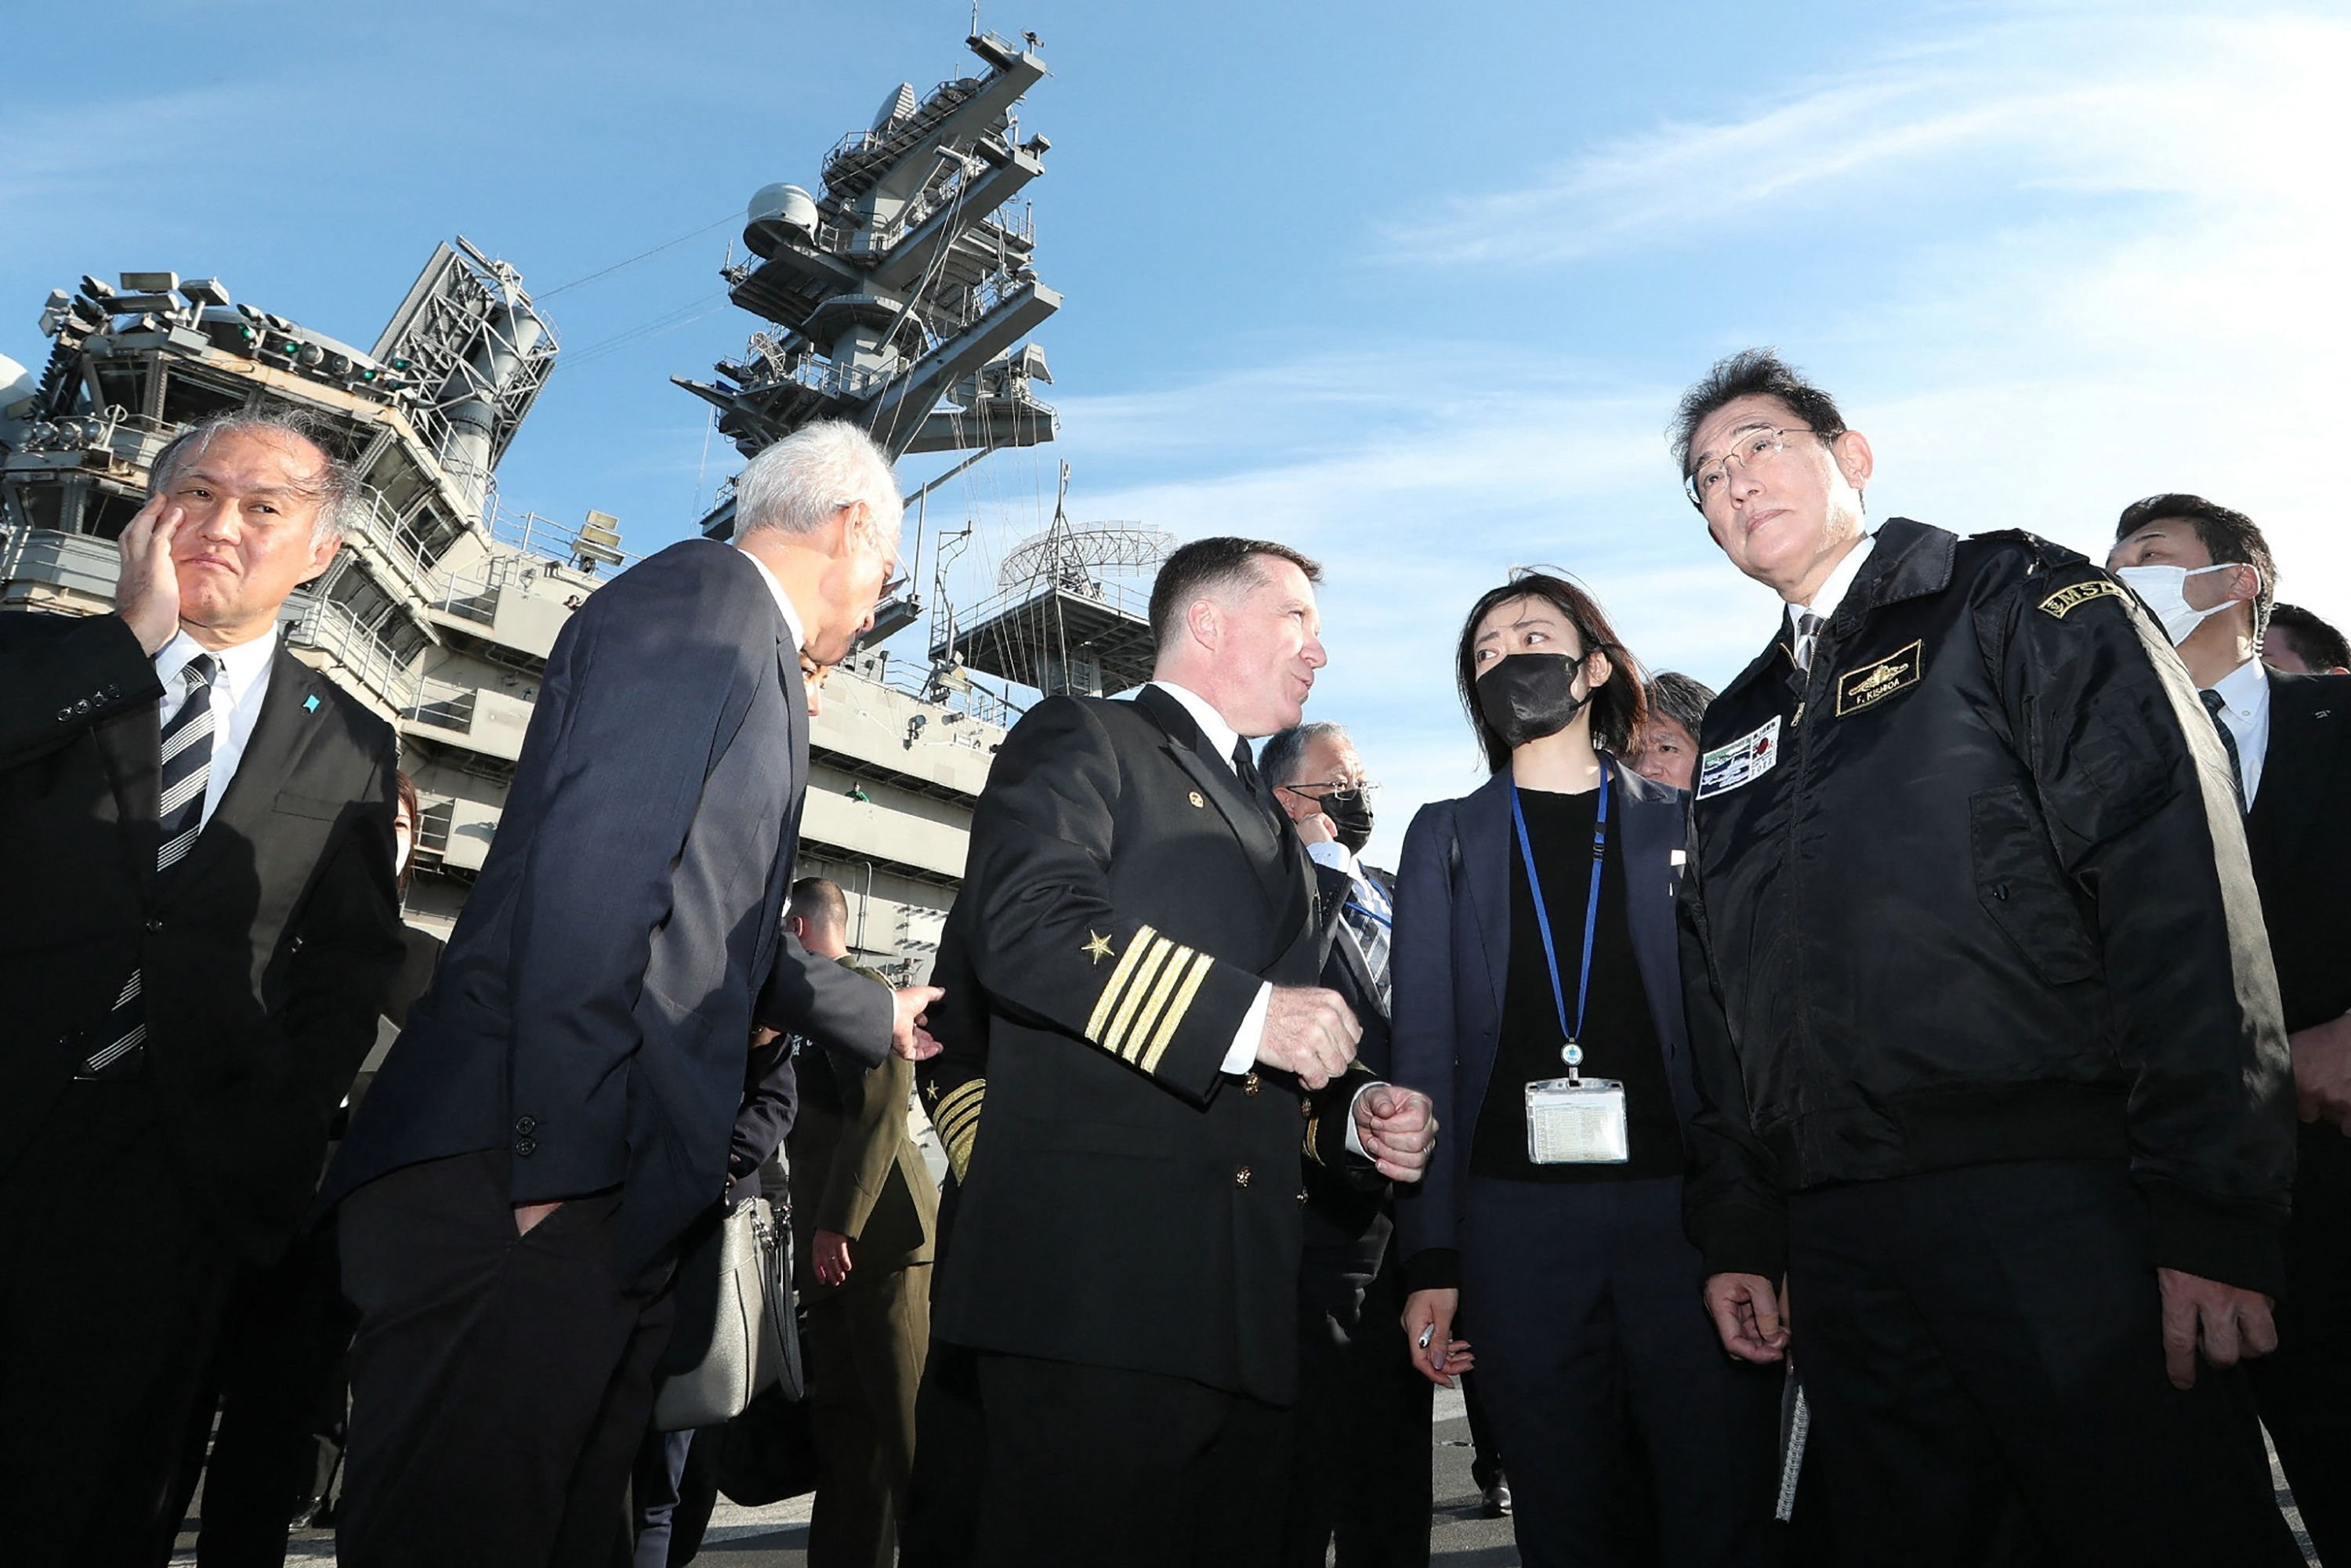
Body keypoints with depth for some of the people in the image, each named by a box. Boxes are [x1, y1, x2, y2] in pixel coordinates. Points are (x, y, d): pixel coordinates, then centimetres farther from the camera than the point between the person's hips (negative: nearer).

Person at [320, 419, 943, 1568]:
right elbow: (596, 869, -20)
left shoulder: (743, 652, 24)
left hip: (600, 1198, 10)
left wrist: (881, 1018, 43)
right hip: (516, 1181, -10)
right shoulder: (699, 595, -6)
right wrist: (556, 1162, -24)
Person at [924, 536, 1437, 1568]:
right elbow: (1023, 922, -17)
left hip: (1245, 1302, 8)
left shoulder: (1270, 827, 27)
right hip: (1095, 1279, -8)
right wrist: (1246, 1012, -20)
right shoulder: (1081, 739, 3)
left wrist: (1353, 1113, 11)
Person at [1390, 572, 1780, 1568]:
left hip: (1686, 1203, 0)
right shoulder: (1445, 838, 13)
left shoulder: (1686, 827, 11)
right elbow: (1424, 1054, 7)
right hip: (1515, 1216, 1)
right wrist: (1430, 1258, -1)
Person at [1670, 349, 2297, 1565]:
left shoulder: (2016, 600, 3)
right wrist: (1739, 1230, 12)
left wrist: (2209, 1204, -16)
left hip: (2054, 1195, -5)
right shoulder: (1737, 725, 20)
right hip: (1835, 1233, 6)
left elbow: (2174, 881, -9)